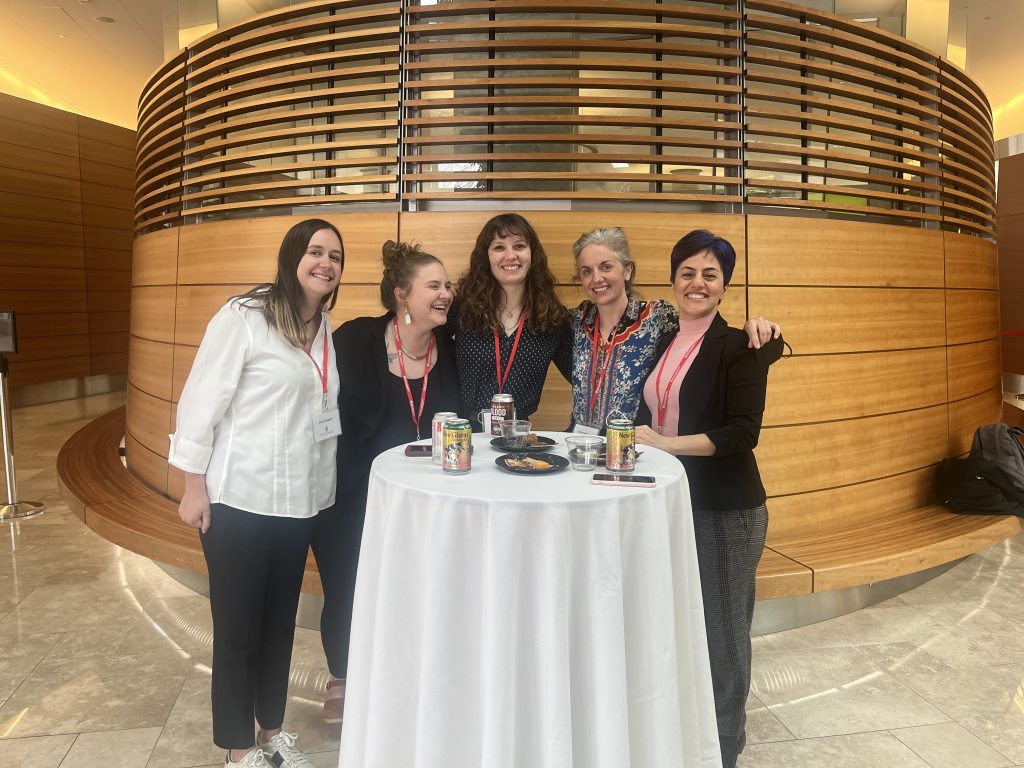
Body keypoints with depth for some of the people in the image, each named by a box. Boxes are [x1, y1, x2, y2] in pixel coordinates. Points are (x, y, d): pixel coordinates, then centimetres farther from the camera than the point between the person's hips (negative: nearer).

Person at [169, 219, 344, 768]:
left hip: (298, 500, 6)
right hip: (239, 499, -6)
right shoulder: (244, 317, -13)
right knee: (237, 626, 7)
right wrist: (195, 487, -11)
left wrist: (324, 484, 11)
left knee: (281, 621, 17)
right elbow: (200, 401, -12)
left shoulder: (326, 327, 7)